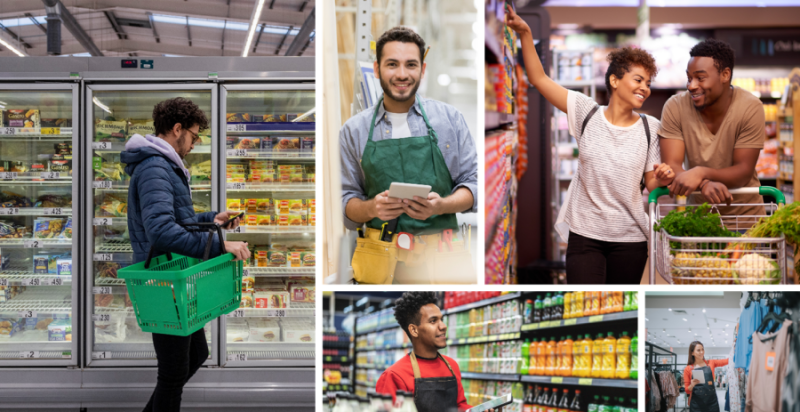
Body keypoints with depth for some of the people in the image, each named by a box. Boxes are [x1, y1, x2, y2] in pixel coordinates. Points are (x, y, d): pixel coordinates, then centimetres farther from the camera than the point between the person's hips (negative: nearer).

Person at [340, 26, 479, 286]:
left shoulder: (450, 118, 6)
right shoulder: (354, 130, 6)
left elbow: (473, 182, 6)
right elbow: (345, 201, 7)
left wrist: (442, 206, -15)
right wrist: (371, 208, -16)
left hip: (441, 258, 0)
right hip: (380, 261, 0)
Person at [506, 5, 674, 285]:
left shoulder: (650, 127, 1)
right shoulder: (587, 113, -2)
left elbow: (651, 183, 7)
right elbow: (539, 79, -3)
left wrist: (663, 178, -16)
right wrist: (525, 34, -11)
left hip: (630, 239, 2)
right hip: (585, 233, -1)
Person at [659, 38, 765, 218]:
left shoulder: (750, 107, -11)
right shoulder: (675, 107, -9)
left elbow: (744, 172, -14)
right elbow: (671, 165, -13)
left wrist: (701, 173, -32)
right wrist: (705, 184, -33)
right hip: (698, 213, 1)